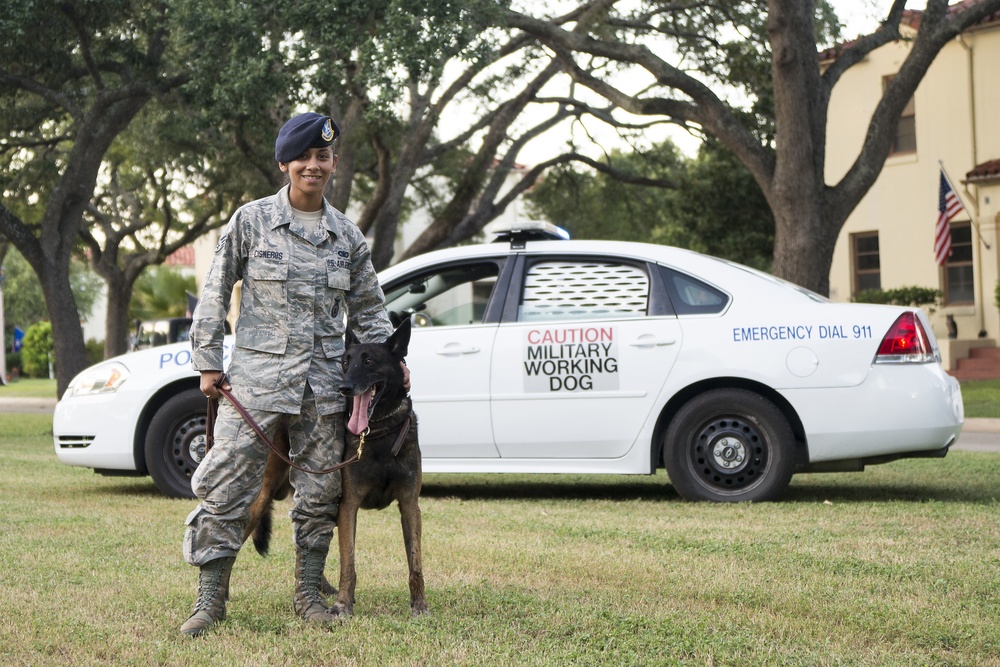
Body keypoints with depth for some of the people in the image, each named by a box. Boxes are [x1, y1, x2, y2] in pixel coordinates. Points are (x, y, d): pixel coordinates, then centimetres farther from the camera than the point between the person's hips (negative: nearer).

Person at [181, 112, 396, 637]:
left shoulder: (347, 236, 9)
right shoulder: (251, 221, 0)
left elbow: (368, 309, 19)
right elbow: (215, 293, 4)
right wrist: (207, 362, 1)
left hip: (324, 382, 3)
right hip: (256, 377, -3)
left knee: (320, 492, 7)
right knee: (226, 487, -6)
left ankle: (308, 593, 20)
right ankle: (210, 599, 1)